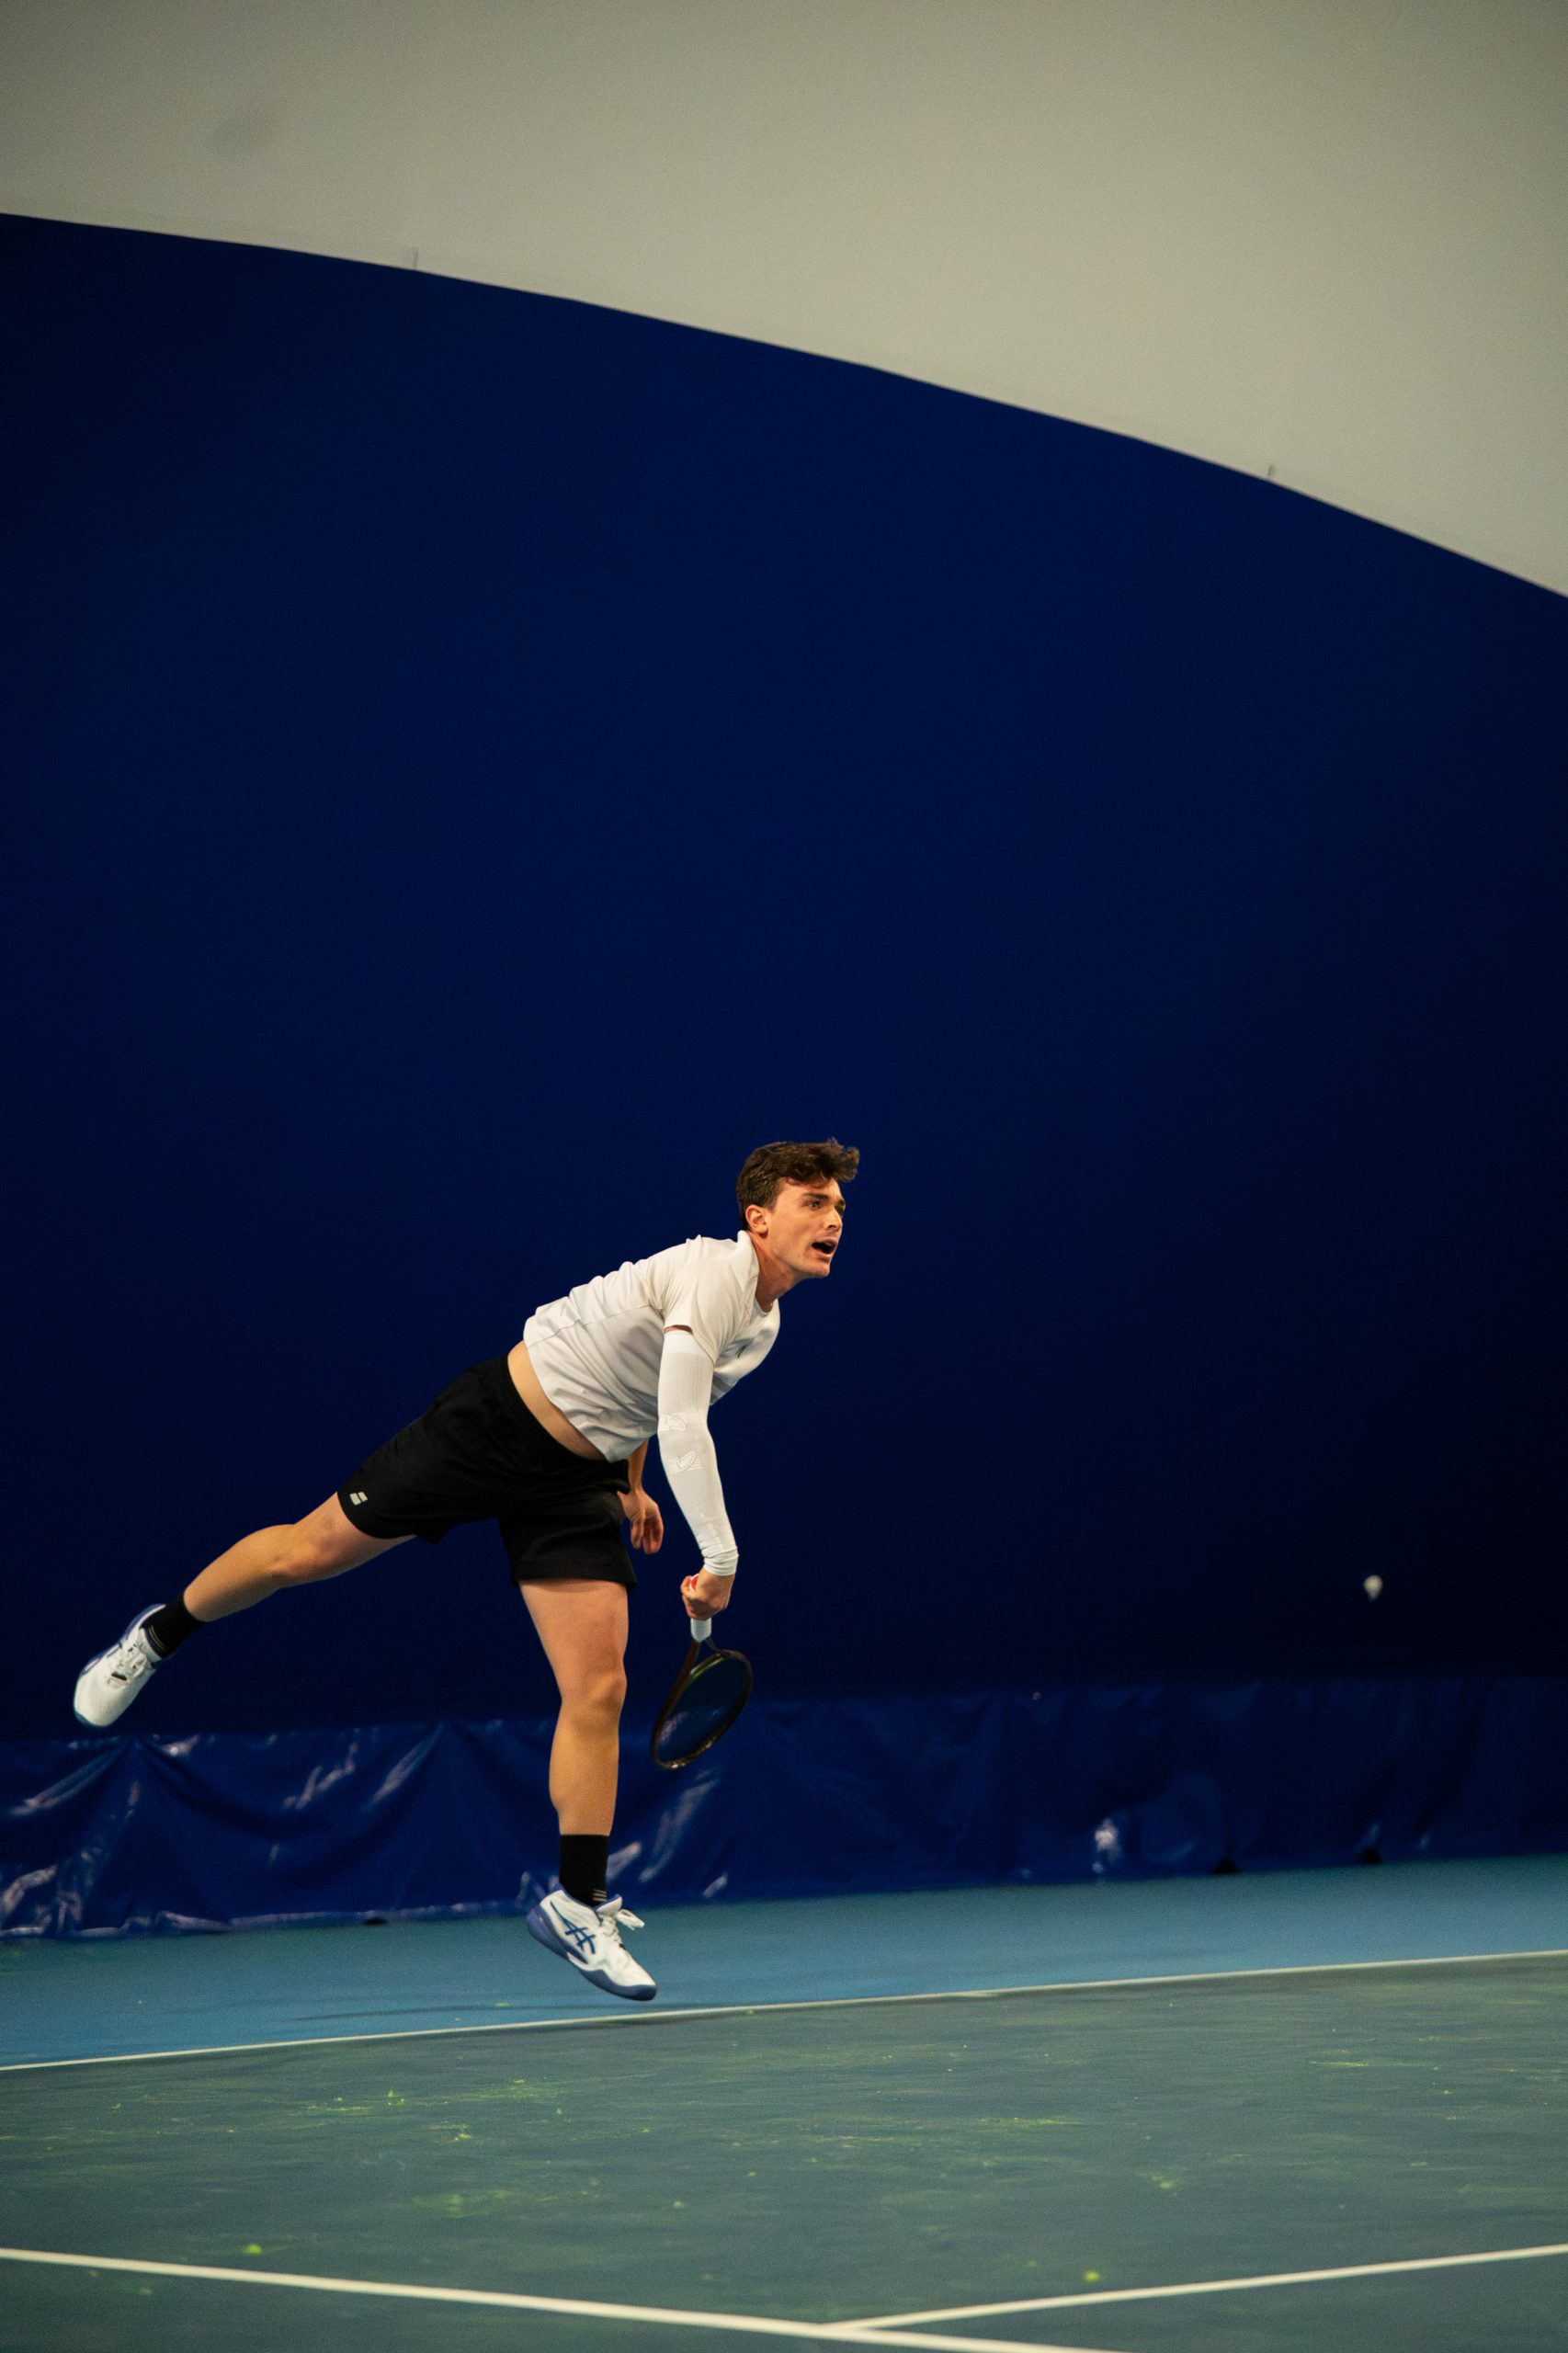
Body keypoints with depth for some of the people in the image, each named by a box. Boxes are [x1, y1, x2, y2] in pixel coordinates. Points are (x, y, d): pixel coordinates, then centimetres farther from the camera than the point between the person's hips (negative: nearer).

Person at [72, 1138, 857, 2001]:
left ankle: (579, 1904, 3)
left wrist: (631, 1485, 23)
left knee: (598, 1690, -5)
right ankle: (160, 1634, 33)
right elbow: (682, 1427, -35)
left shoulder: (763, 1320, 4)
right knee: (307, 1551, 5)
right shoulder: (710, 1274, -25)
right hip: (493, 1421, -7)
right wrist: (720, 1559, -37)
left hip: (575, 1480, 7)